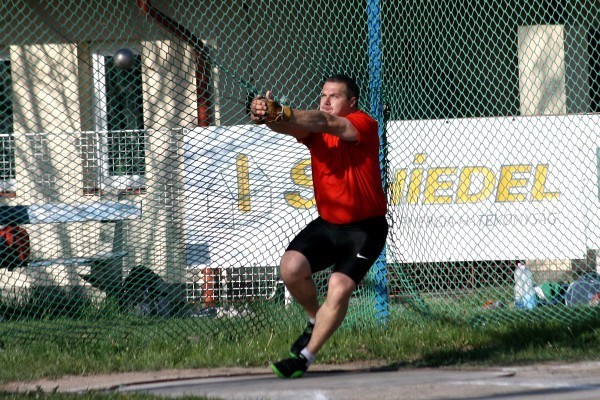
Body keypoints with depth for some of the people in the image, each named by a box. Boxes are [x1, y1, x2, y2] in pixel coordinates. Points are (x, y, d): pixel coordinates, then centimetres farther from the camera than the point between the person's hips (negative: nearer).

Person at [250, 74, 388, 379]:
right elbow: (291, 126, -22)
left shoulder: (363, 125, -15)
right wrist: (269, 116, -47)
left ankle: (305, 357, -6)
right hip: (328, 224, 5)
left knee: (339, 289, -19)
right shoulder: (313, 128, 1)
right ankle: (316, 320, 12)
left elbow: (326, 123, -34)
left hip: (365, 229, -5)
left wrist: (281, 113, -49)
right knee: (291, 267, -16)